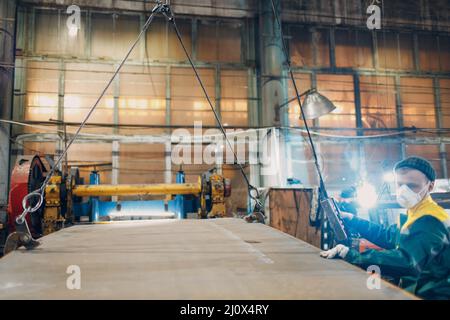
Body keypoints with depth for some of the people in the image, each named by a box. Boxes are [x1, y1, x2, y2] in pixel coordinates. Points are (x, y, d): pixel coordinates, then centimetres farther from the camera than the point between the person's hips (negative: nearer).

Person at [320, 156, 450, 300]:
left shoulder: (431, 221, -24)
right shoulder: (416, 215, 10)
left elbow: (406, 261, -39)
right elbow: (388, 236, 17)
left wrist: (350, 255, -41)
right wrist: (351, 220, 8)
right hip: (411, 291, 9)